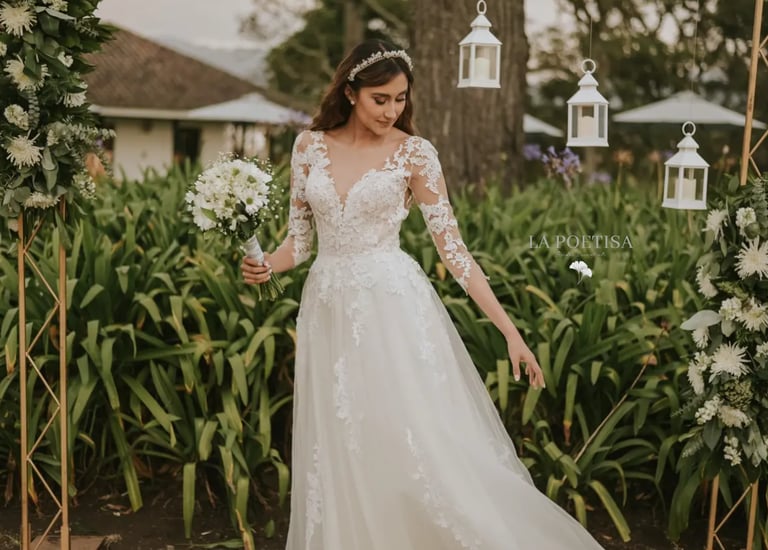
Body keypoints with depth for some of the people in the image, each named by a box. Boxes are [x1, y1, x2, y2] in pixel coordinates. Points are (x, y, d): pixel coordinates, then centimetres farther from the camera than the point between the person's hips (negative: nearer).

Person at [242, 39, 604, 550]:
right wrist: (265, 266, -13)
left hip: (395, 312, -3)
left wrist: (510, 330, -9)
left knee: (422, 449, -7)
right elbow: (300, 238, 10)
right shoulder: (310, 145, 5)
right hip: (330, 313, 3)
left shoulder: (414, 152, -4)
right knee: (342, 458, 7)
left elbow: (453, 247, -5)